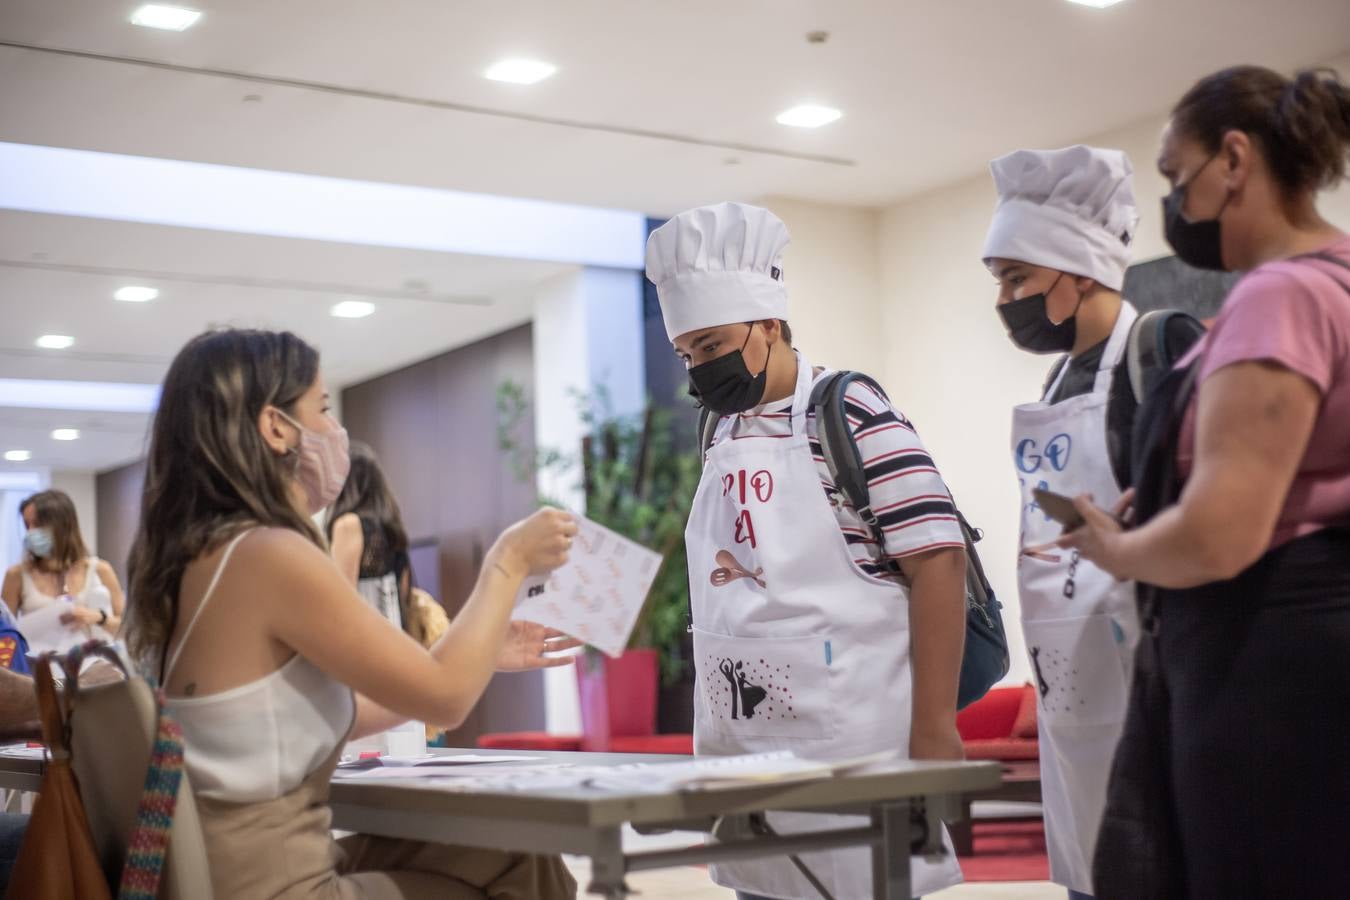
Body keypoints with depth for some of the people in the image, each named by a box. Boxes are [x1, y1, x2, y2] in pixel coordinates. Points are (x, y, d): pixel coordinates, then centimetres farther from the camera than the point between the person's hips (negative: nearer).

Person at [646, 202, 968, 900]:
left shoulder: (853, 418, -10)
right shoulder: (723, 434, 12)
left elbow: (938, 563, -14)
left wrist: (933, 731, -16)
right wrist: (718, 732, 14)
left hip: (847, 746, -7)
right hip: (743, 747, 7)